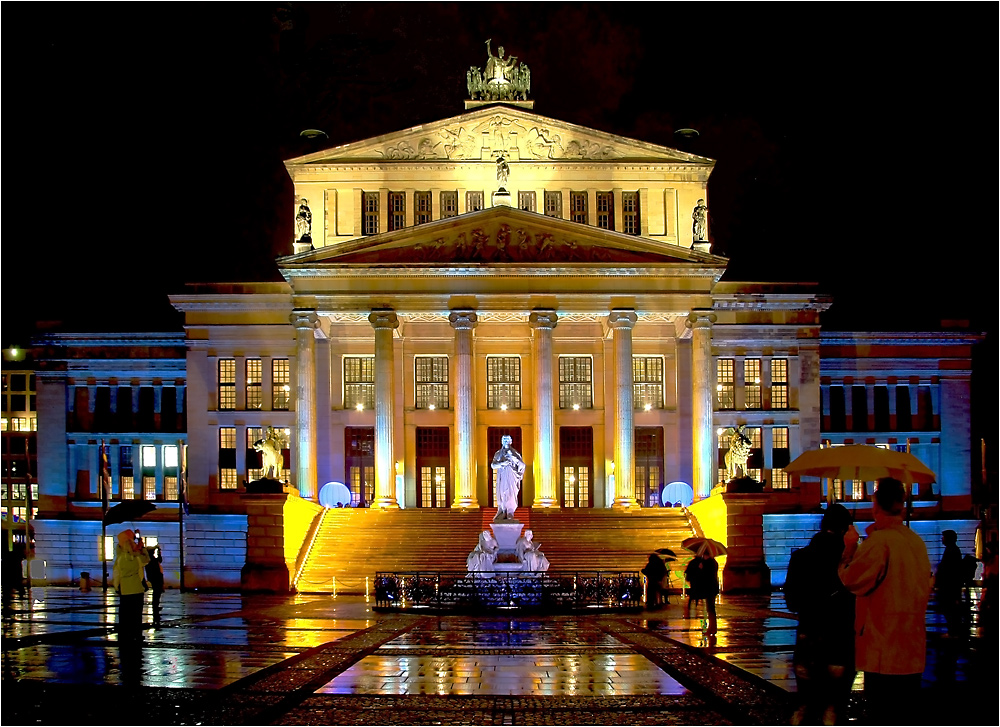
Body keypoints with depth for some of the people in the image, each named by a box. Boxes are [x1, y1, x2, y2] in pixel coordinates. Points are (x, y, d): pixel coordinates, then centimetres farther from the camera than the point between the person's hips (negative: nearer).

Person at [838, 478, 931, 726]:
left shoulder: (878, 541, -16)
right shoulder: (918, 542, 9)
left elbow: (850, 580, -12)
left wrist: (849, 548, 2)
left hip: (883, 647, -7)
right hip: (913, 648, 8)